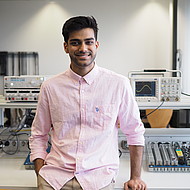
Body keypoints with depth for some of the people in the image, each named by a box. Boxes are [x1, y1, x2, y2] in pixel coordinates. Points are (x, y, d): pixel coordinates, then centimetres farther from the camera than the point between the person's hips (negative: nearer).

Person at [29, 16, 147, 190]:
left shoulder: (119, 84, -2)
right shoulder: (50, 87, 3)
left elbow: (134, 133, 6)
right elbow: (38, 136, 11)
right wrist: (40, 175, 0)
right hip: (55, 175, 2)